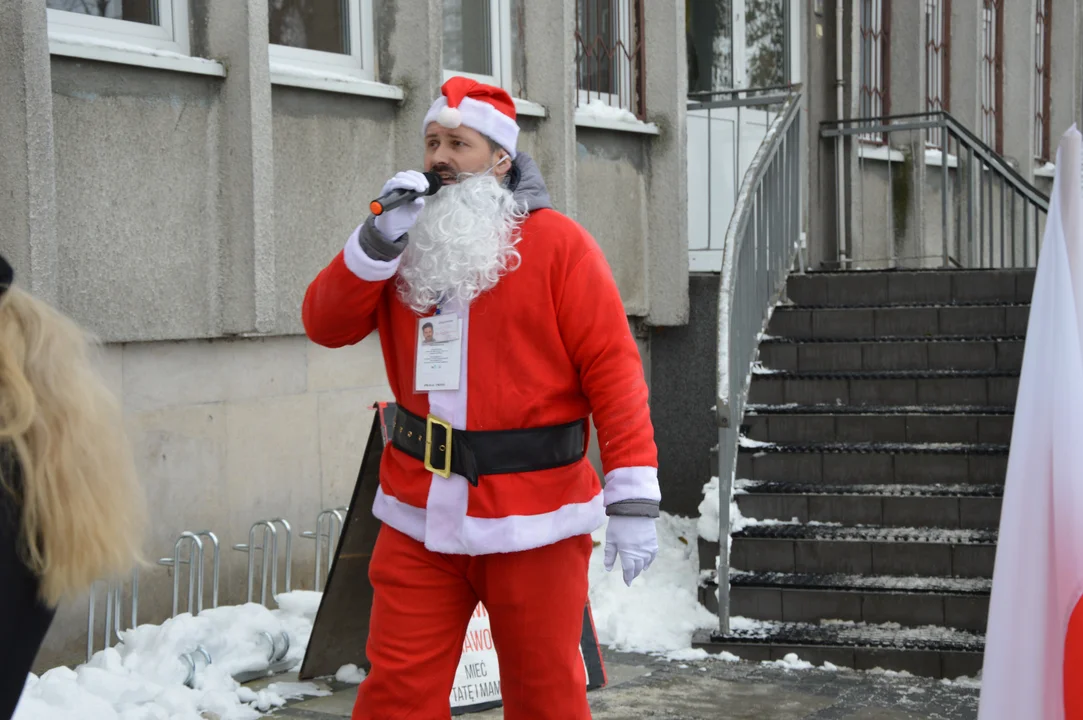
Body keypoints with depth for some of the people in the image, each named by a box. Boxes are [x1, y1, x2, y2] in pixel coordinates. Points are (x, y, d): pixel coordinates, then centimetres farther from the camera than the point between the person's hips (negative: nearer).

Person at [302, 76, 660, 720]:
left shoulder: (557, 243, -4)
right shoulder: (407, 246, 12)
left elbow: (612, 368, -9)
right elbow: (327, 326, 4)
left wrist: (634, 497, -16)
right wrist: (380, 239, -10)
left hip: (533, 522, -4)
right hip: (420, 519, 4)